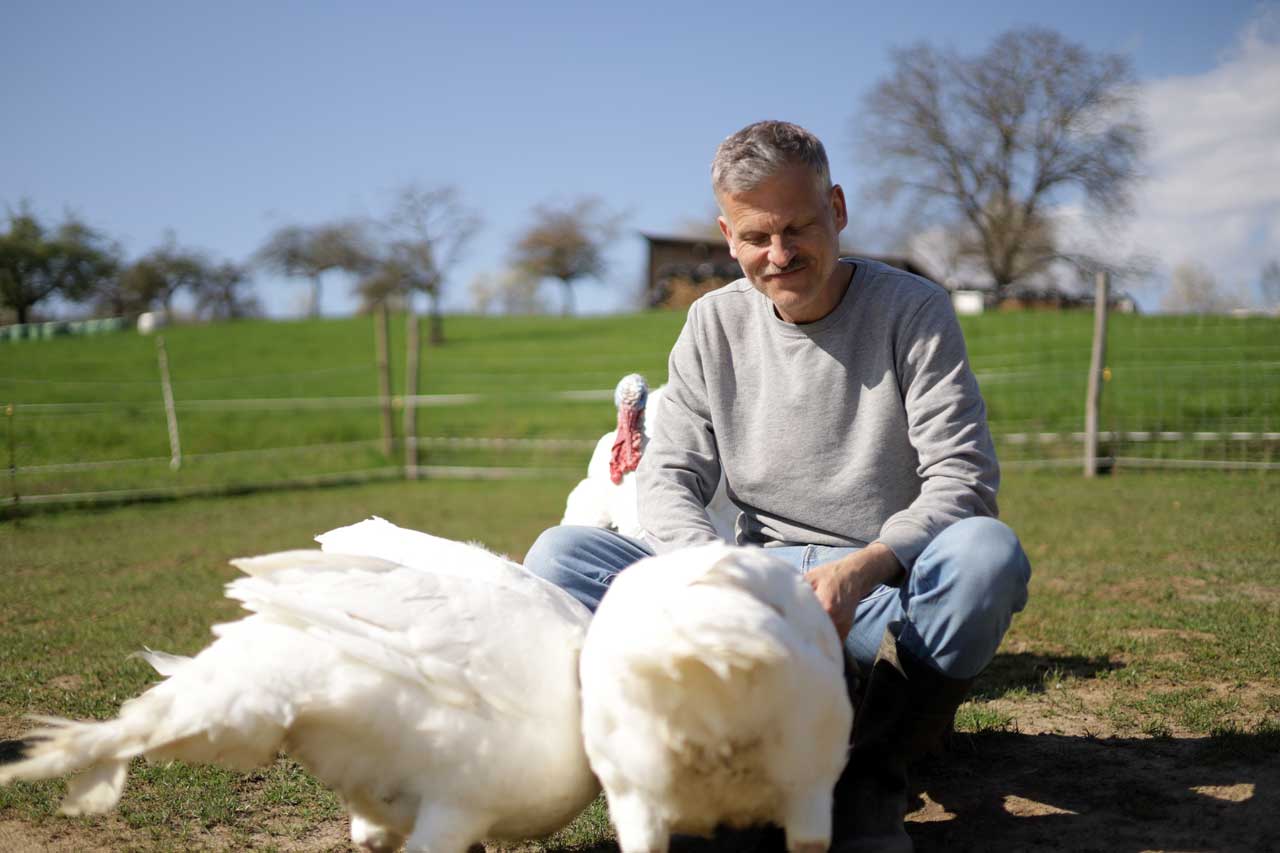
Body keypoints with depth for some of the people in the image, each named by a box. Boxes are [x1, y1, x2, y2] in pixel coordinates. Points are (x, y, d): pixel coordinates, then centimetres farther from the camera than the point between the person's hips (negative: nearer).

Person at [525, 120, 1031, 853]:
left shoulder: (912, 309, -4)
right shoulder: (715, 323, 6)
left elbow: (964, 480, -11)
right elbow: (669, 477, 2)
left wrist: (864, 568, -30)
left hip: (890, 590, -3)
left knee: (989, 551, -36)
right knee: (559, 556, -16)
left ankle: (874, 772, -22)